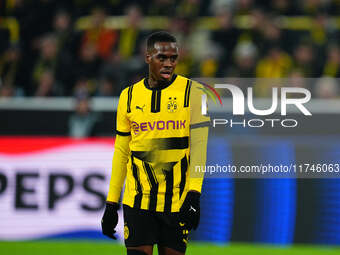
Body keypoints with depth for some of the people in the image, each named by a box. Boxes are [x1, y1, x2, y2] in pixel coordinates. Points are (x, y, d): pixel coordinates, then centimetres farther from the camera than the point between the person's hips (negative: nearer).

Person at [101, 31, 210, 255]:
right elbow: (121, 152, 14)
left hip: (177, 201, -2)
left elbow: (199, 144, -7)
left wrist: (194, 195, -18)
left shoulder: (192, 92, 0)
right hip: (138, 200, 2)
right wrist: (111, 203, 11)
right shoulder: (129, 96, 8)